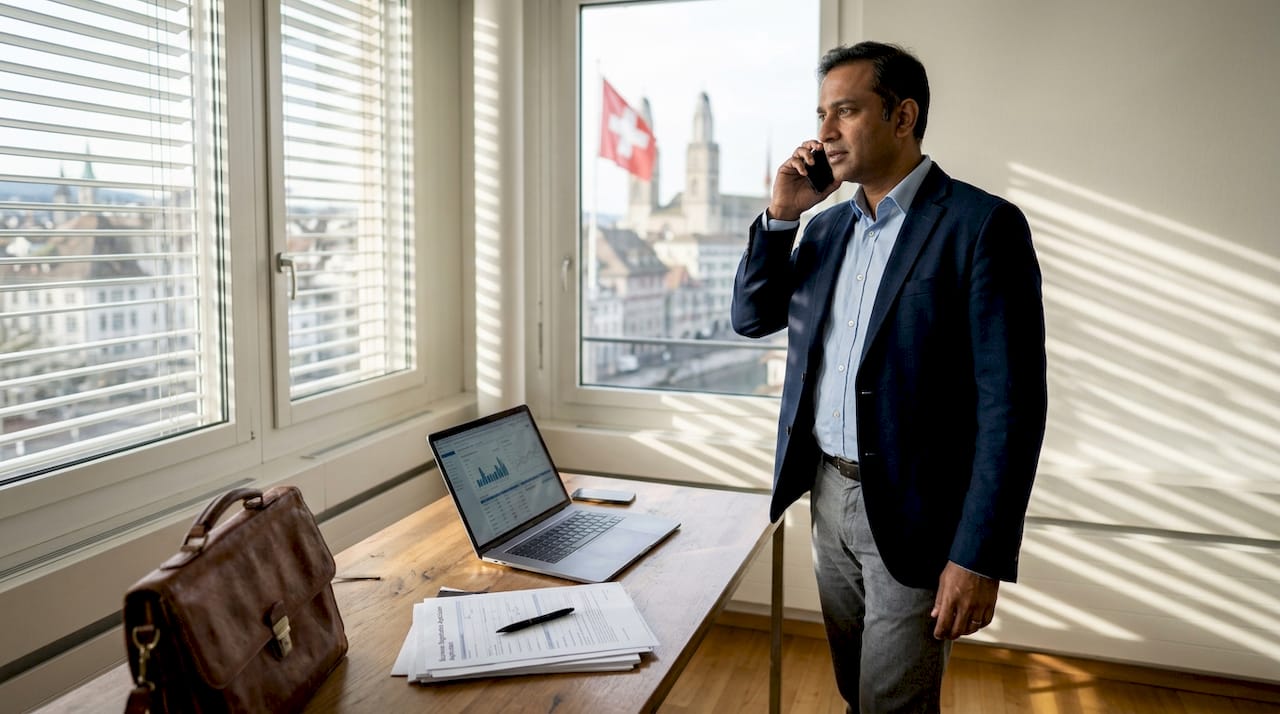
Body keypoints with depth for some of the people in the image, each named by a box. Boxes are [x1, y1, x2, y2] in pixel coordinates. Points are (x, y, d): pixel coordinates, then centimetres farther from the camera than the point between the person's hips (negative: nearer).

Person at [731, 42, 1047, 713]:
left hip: (912, 512, -6)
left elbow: (1011, 403, -17)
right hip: (828, 493, 6)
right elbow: (751, 318, 11)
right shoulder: (827, 226, 8)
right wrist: (780, 215, -3)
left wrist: (980, 558, -19)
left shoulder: (982, 224, -14)